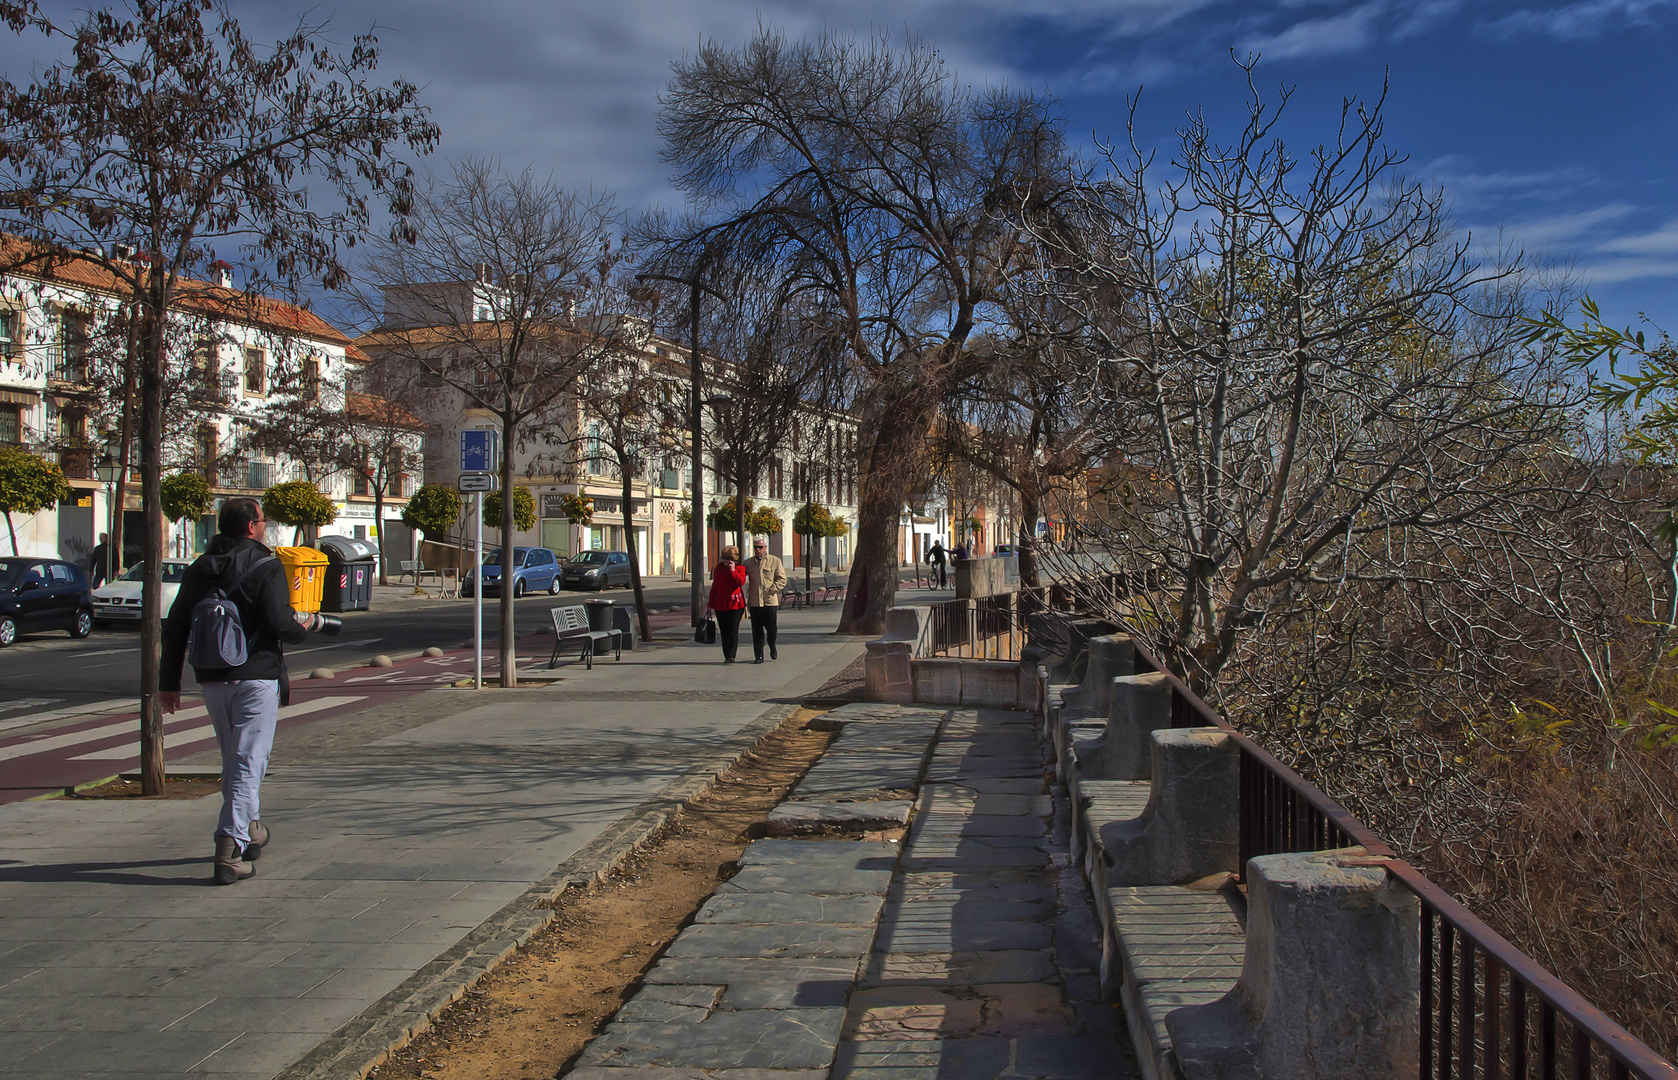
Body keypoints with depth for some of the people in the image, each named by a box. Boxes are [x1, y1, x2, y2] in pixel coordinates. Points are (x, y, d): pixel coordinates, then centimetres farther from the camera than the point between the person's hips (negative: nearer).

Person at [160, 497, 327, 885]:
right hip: (256, 676, -6)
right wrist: (303, 627, 4)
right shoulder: (266, 568, -9)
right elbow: (279, 623, -19)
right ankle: (230, 853, -11)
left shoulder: (198, 569, 10)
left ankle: (249, 830, 36)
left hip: (212, 679, 6)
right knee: (248, 763, -5)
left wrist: (169, 681, 15)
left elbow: (174, 628, 10)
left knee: (233, 760, 22)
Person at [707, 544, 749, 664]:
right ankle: (727, 656, 14)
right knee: (724, 631, 7)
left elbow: (741, 581, -21)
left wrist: (732, 570, -16)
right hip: (720, 605, 4)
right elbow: (714, 585, 17)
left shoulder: (740, 568, -1)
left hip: (735, 604, -4)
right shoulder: (719, 568, 11)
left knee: (733, 631, -8)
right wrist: (710, 603, 16)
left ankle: (731, 656, -5)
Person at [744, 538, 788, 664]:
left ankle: (773, 649, 29)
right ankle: (759, 656, 9)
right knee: (757, 631, 2)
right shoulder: (748, 563, 10)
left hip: (770, 601, -2)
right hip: (754, 602, 2)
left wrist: (771, 590, -11)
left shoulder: (775, 561, 3)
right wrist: (744, 599, 3)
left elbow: (782, 579, 2)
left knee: (771, 629, 2)